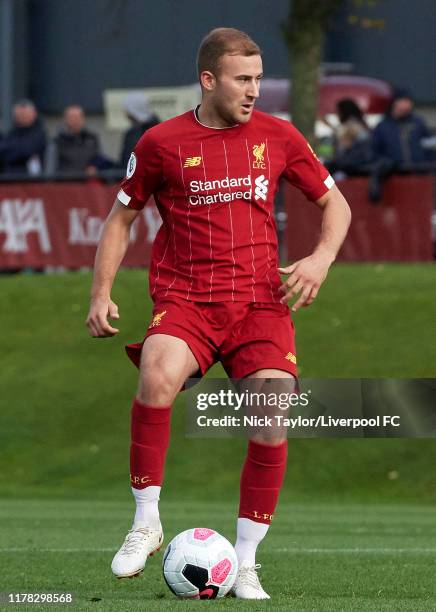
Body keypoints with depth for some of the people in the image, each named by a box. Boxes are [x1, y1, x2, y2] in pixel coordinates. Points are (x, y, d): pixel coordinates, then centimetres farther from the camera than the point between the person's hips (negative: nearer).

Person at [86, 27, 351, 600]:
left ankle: (245, 563, 0)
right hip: (184, 300, -2)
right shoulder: (162, 143, 2)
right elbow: (122, 216, 14)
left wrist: (321, 258, -3)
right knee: (157, 375, -33)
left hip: (260, 300, 2)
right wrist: (101, 294, 4)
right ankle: (146, 523, -17)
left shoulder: (277, 136, 7)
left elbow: (335, 203, 16)